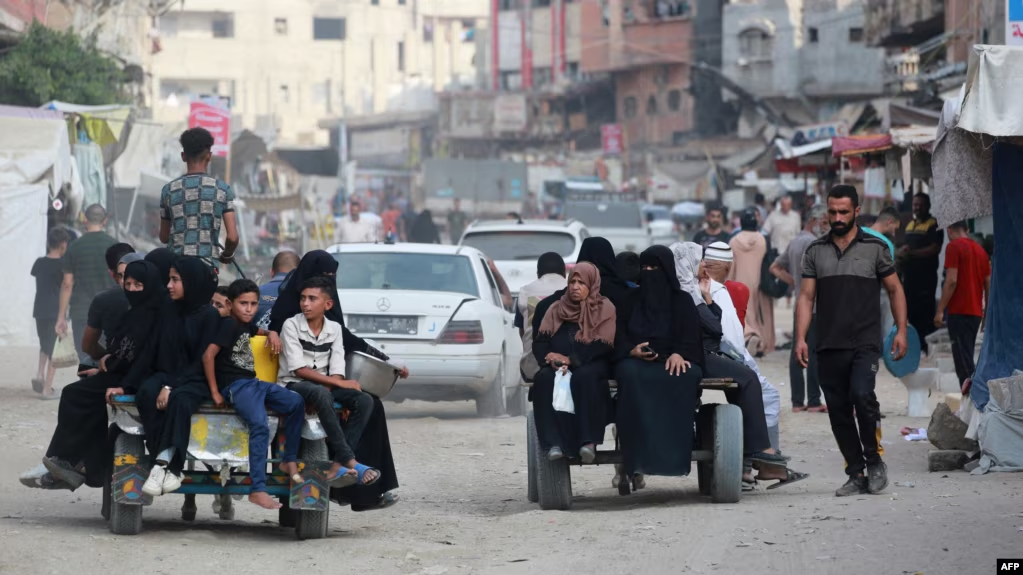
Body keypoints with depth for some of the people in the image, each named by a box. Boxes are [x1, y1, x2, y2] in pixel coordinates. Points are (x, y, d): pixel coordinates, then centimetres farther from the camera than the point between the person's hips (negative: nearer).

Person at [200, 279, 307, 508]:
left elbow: (258, 331, 44)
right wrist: (215, 393, -16)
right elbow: (208, 355, -19)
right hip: (236, 386, -9)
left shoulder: (244, 325, 18)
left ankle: (289, 461, 6)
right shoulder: (229, 325, -9)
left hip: (253, 383, 9)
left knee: (296, 402, -2)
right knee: (260, 426, -28)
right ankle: (258, 490, -31)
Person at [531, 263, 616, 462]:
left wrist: (570, 360, -17)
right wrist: (551, 359, -13)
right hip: (557, 365, 3)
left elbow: (602, 348, -7)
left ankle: (589, 441, -40)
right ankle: (553, 443, -40)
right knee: (544, 378, -31)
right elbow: (540, 342, 9)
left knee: (584, 377, -38)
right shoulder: (557, 309, 17)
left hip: (591, 365, -3)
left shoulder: (604, 309, 5)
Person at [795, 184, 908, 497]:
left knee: (861, 395, -23)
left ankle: (874, 461, -6)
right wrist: (800, 338, -2)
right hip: (828, 347, 3)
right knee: (839, 411, 3)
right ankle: (856, 475, 12)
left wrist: (901, 330, -1)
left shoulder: (874, 248, 4)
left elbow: (895, 289, 9)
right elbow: (806, 296, 8)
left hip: (865, 342, -3)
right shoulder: (815, 251, 10)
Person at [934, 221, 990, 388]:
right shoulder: (980, 250, 14)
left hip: (959, 311, -7)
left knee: (963, 360, -9)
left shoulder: (954, 247, -6)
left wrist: (940, 310, -12)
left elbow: (951, 281, -14)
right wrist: (987, 314, 23)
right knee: (967, 358, 14)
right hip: (976, 312, 7)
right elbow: (989, 285, 15)